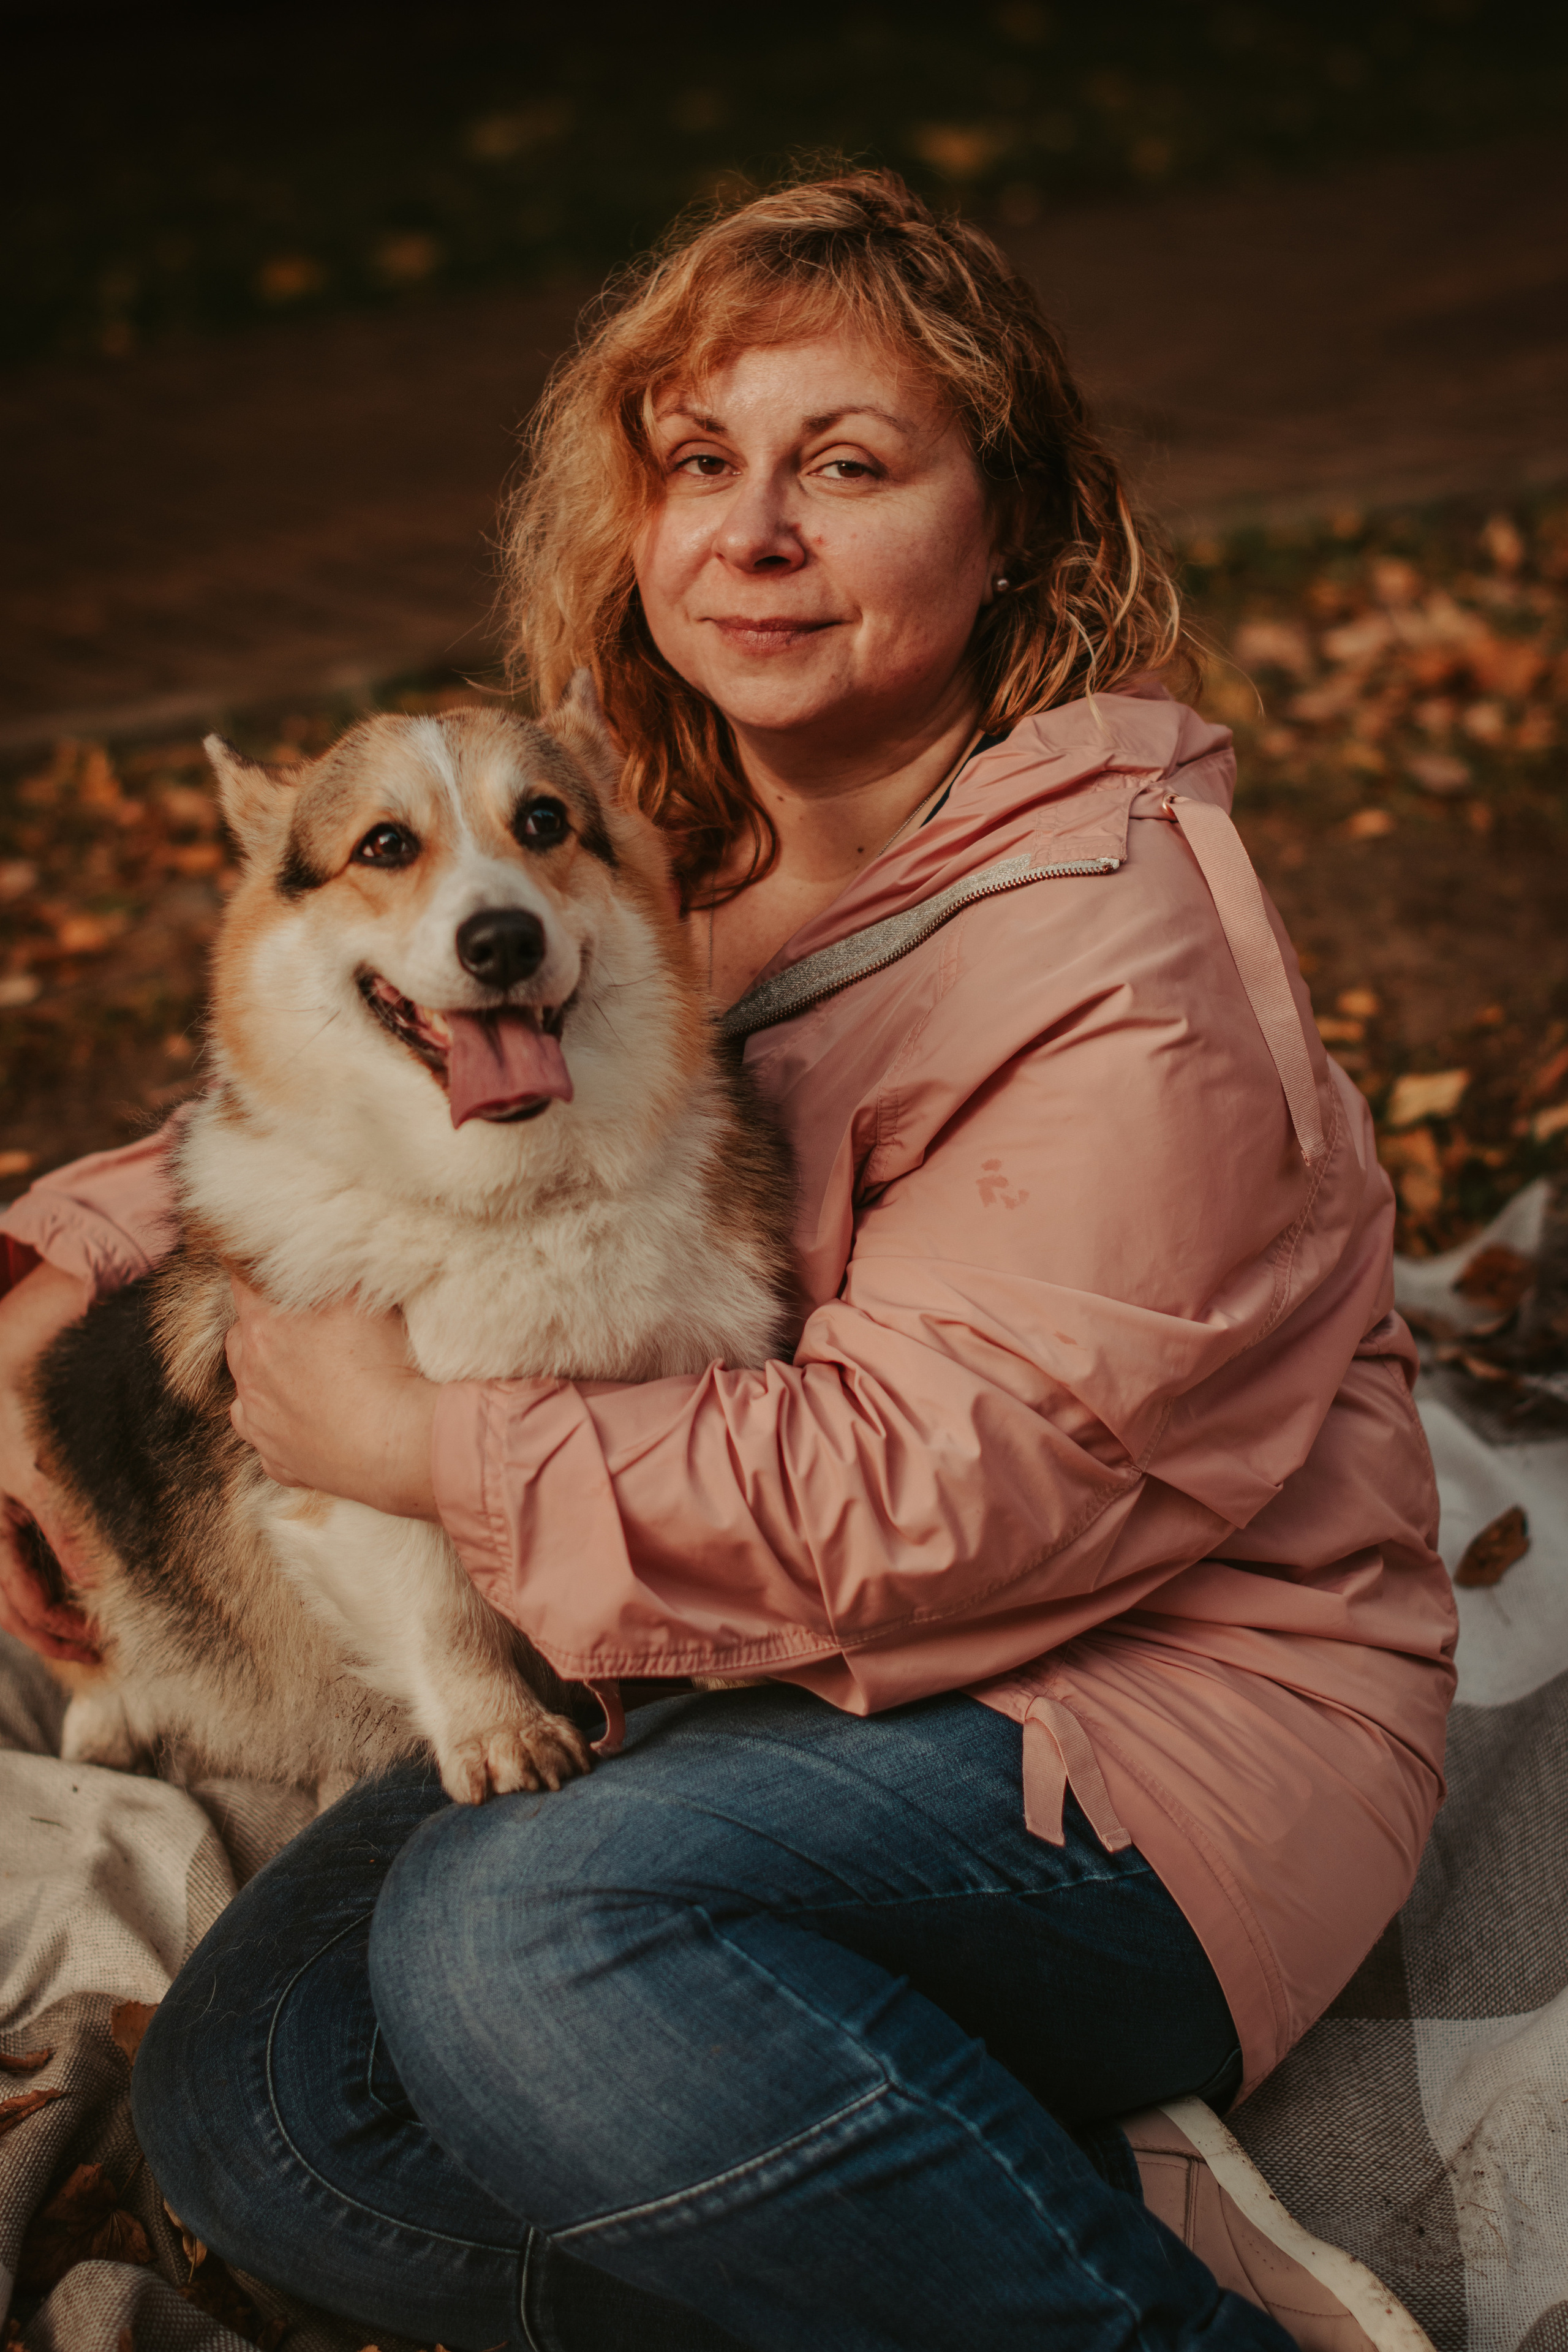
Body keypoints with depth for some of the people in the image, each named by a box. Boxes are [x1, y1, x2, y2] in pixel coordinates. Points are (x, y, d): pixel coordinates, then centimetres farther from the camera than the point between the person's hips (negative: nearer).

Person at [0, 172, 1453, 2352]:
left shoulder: (1116, 946, -18)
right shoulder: (649, 855, 7)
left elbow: (936, 1483, -23)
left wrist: (433, 1445, -18)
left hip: (1148, 1704, -8)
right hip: (777, 1674, 8)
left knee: (517, 1938, -33)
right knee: (246, 2106, -8)